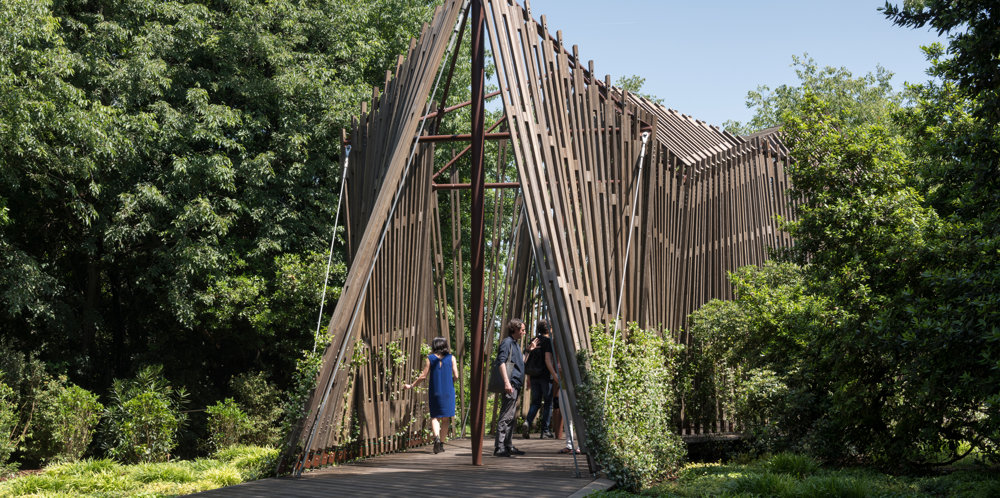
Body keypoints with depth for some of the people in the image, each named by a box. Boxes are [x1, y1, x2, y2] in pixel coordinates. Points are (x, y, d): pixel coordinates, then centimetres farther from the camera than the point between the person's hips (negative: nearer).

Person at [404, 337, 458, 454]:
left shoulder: (430, 359, -2)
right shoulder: (451, 358, 0)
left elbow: (424, 376, -3)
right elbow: (456, 376, -3)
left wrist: (411, 386, 8)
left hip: (434, 391, 0)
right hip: (448, 392, 0)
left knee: (435, 417, 7)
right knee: (446, 418, 7)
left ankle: (436, 437, -17)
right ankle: (441, 443, 4)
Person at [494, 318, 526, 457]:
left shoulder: (515, 344, 22)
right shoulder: (507, 342, -9)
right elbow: (501, 362, -20)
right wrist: (507, 382, -26)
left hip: (515, 385, 10)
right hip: (510, 385, -10)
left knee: (511, 417, 14)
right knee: (506, 417, -12)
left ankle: (508, 446, 19)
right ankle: (499, 447, -14)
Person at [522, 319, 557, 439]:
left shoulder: (534, 340, 11)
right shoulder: (548, 341, -8)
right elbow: (547, 360, -15)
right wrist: (555, 375, -15)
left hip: (534, 376, 6)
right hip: (546, 375, -6)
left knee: (535, 402, 10)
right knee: (548, 402, 4)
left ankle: (527, 422, -15)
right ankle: (546, 430, 3)